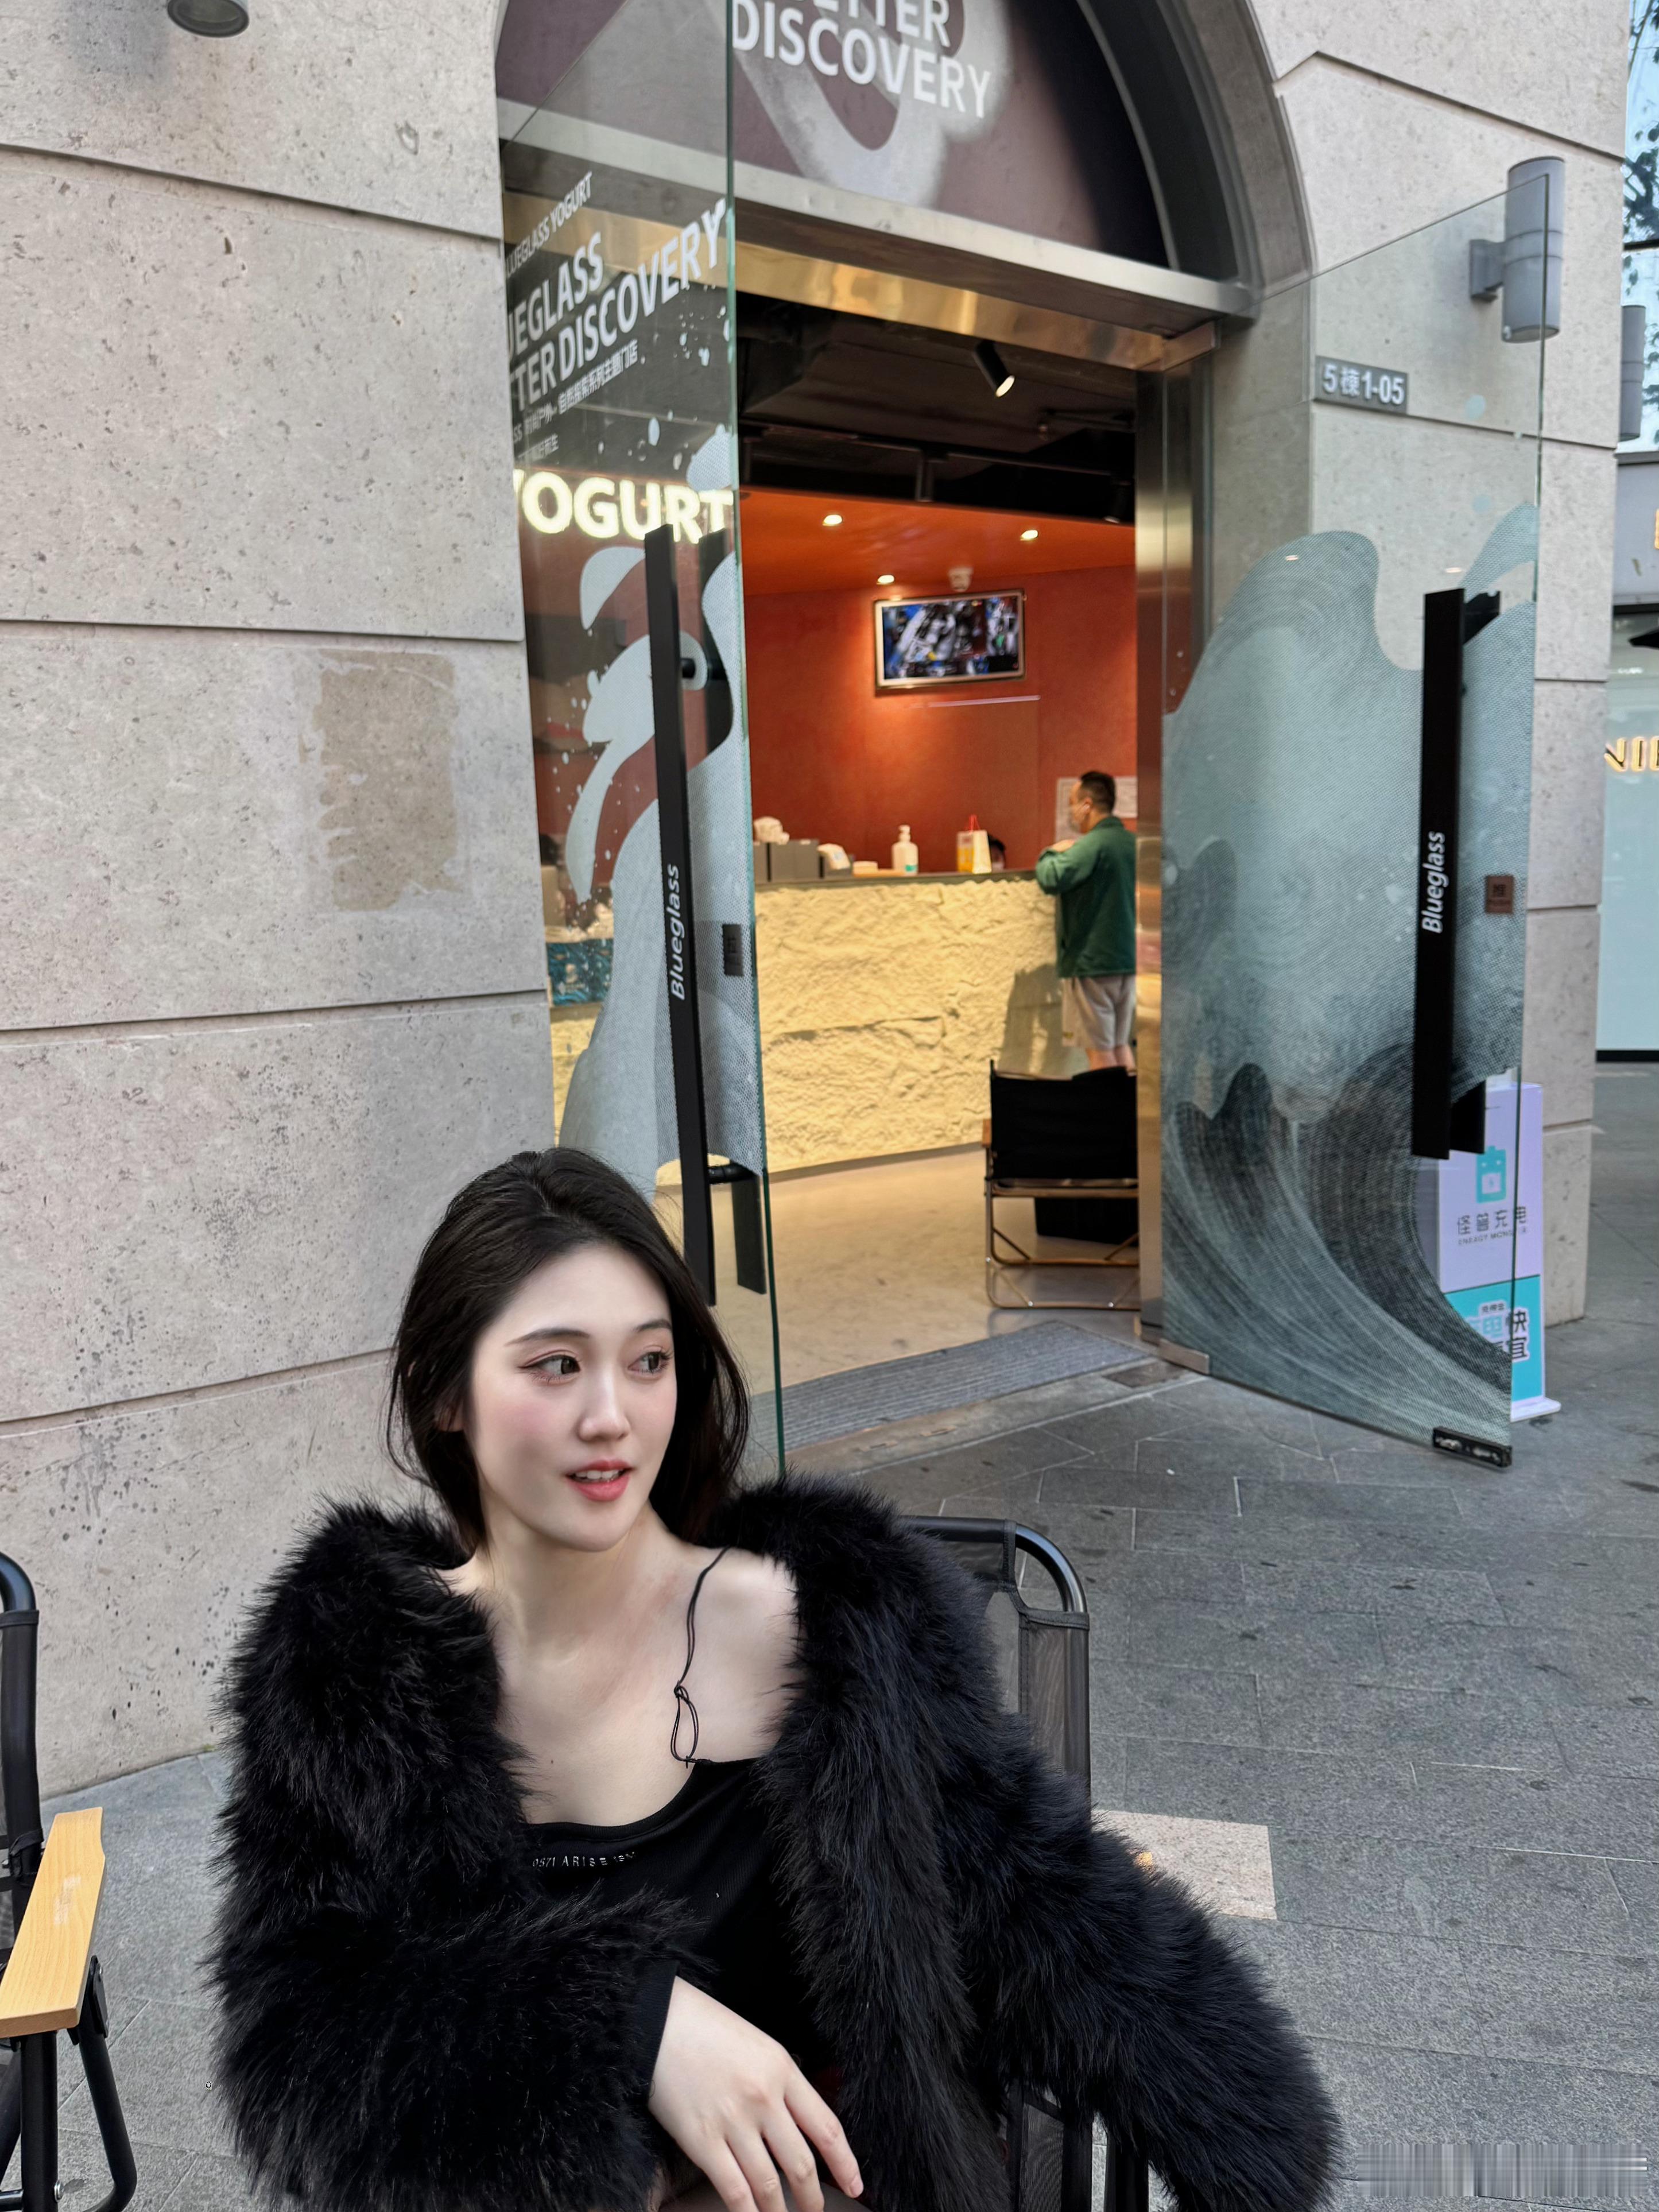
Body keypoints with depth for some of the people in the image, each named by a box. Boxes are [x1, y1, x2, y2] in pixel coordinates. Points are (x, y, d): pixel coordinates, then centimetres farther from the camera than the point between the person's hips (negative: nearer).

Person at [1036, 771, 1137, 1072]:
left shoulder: (1091, 846, -18)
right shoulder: (1131, 842, 9)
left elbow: (1051, 880, -30)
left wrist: (1052, 854, -8)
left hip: (1091, 962, -8)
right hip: (1128, 959, 8)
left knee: (1099, 1049, 0)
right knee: (1121, 1044, 15)